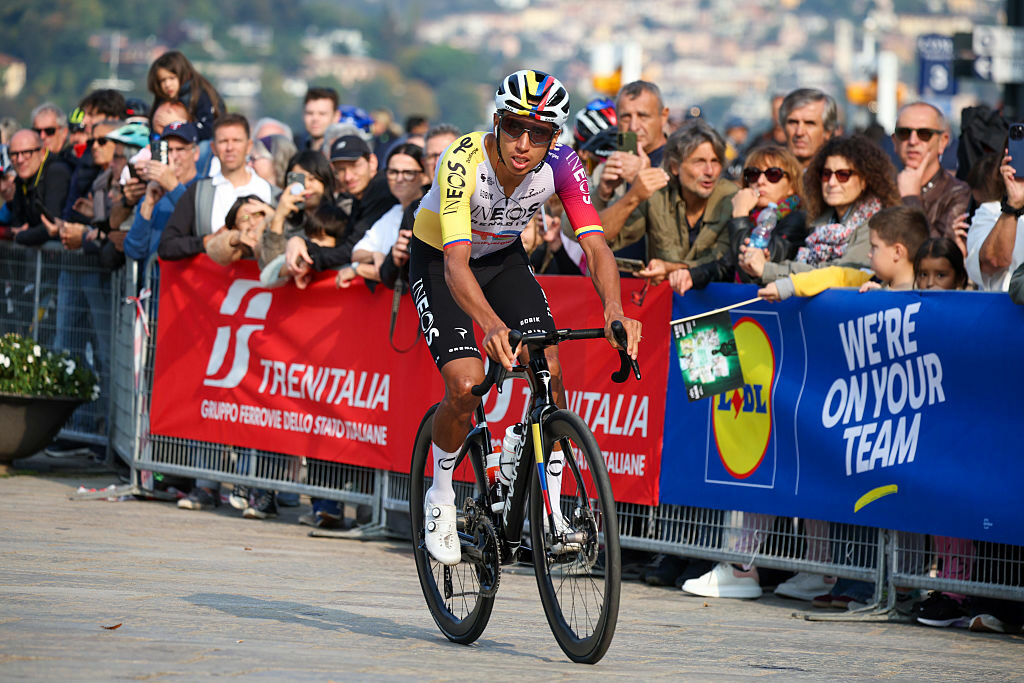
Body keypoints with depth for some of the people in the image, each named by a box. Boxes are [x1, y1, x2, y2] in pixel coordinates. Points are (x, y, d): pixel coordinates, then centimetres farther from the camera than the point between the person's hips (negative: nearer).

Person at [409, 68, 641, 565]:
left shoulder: (560, 165, -25)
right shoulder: (464, 162, -36)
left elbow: (594, 246, -30)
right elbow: (456, 263, -44)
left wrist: (614, 310, -50)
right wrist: (492, 326, -61)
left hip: (504, 258, 3)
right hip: (438, 259, -3)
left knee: (549, 370, -17)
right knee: (466, 386, -20)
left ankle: (554, 511, -5)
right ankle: (440, 498, 7)